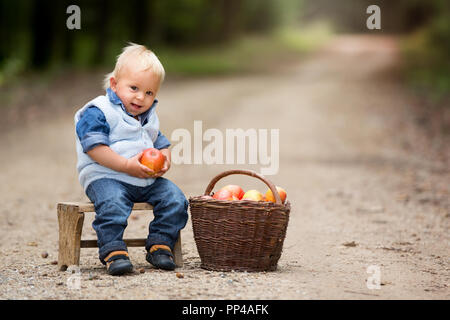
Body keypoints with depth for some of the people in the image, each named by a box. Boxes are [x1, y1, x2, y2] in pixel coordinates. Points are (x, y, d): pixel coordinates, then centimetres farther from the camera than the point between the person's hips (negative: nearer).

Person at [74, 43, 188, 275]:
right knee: (112, 202, -36)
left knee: (174, 198, -11)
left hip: (147, 179, 7)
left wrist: (164, 161, -2)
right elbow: (95, 147, -17)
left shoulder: (149, 118, 18)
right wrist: (127, 166, -22)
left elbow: (162, 144, 24)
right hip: (106, 176, -7)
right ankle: (113, 250, -29)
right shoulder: (99, 113, -8)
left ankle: (160, 244, -2)